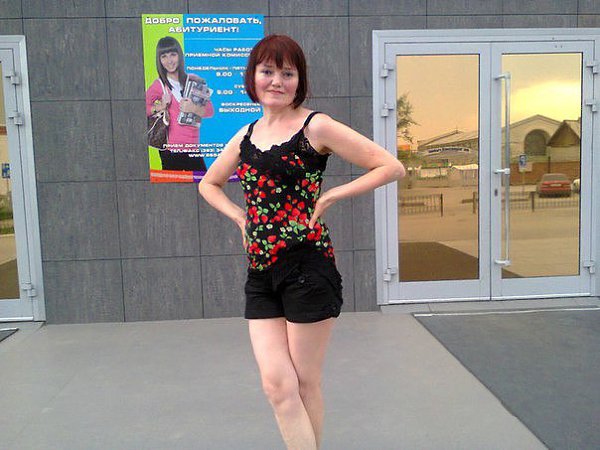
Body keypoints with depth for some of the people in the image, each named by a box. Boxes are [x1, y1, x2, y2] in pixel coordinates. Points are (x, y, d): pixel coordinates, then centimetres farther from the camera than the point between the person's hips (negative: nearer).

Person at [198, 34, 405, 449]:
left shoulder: (316, 127, -4)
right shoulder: (245, 136, 12)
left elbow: (392, 167, -8)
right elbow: (209, 185, 28)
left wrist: (330, 196, -10)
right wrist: (240, 215, 11)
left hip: (307, 266, -5)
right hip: (260, 274, 5)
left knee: (305, 384, 7)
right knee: (277, 384, 2)